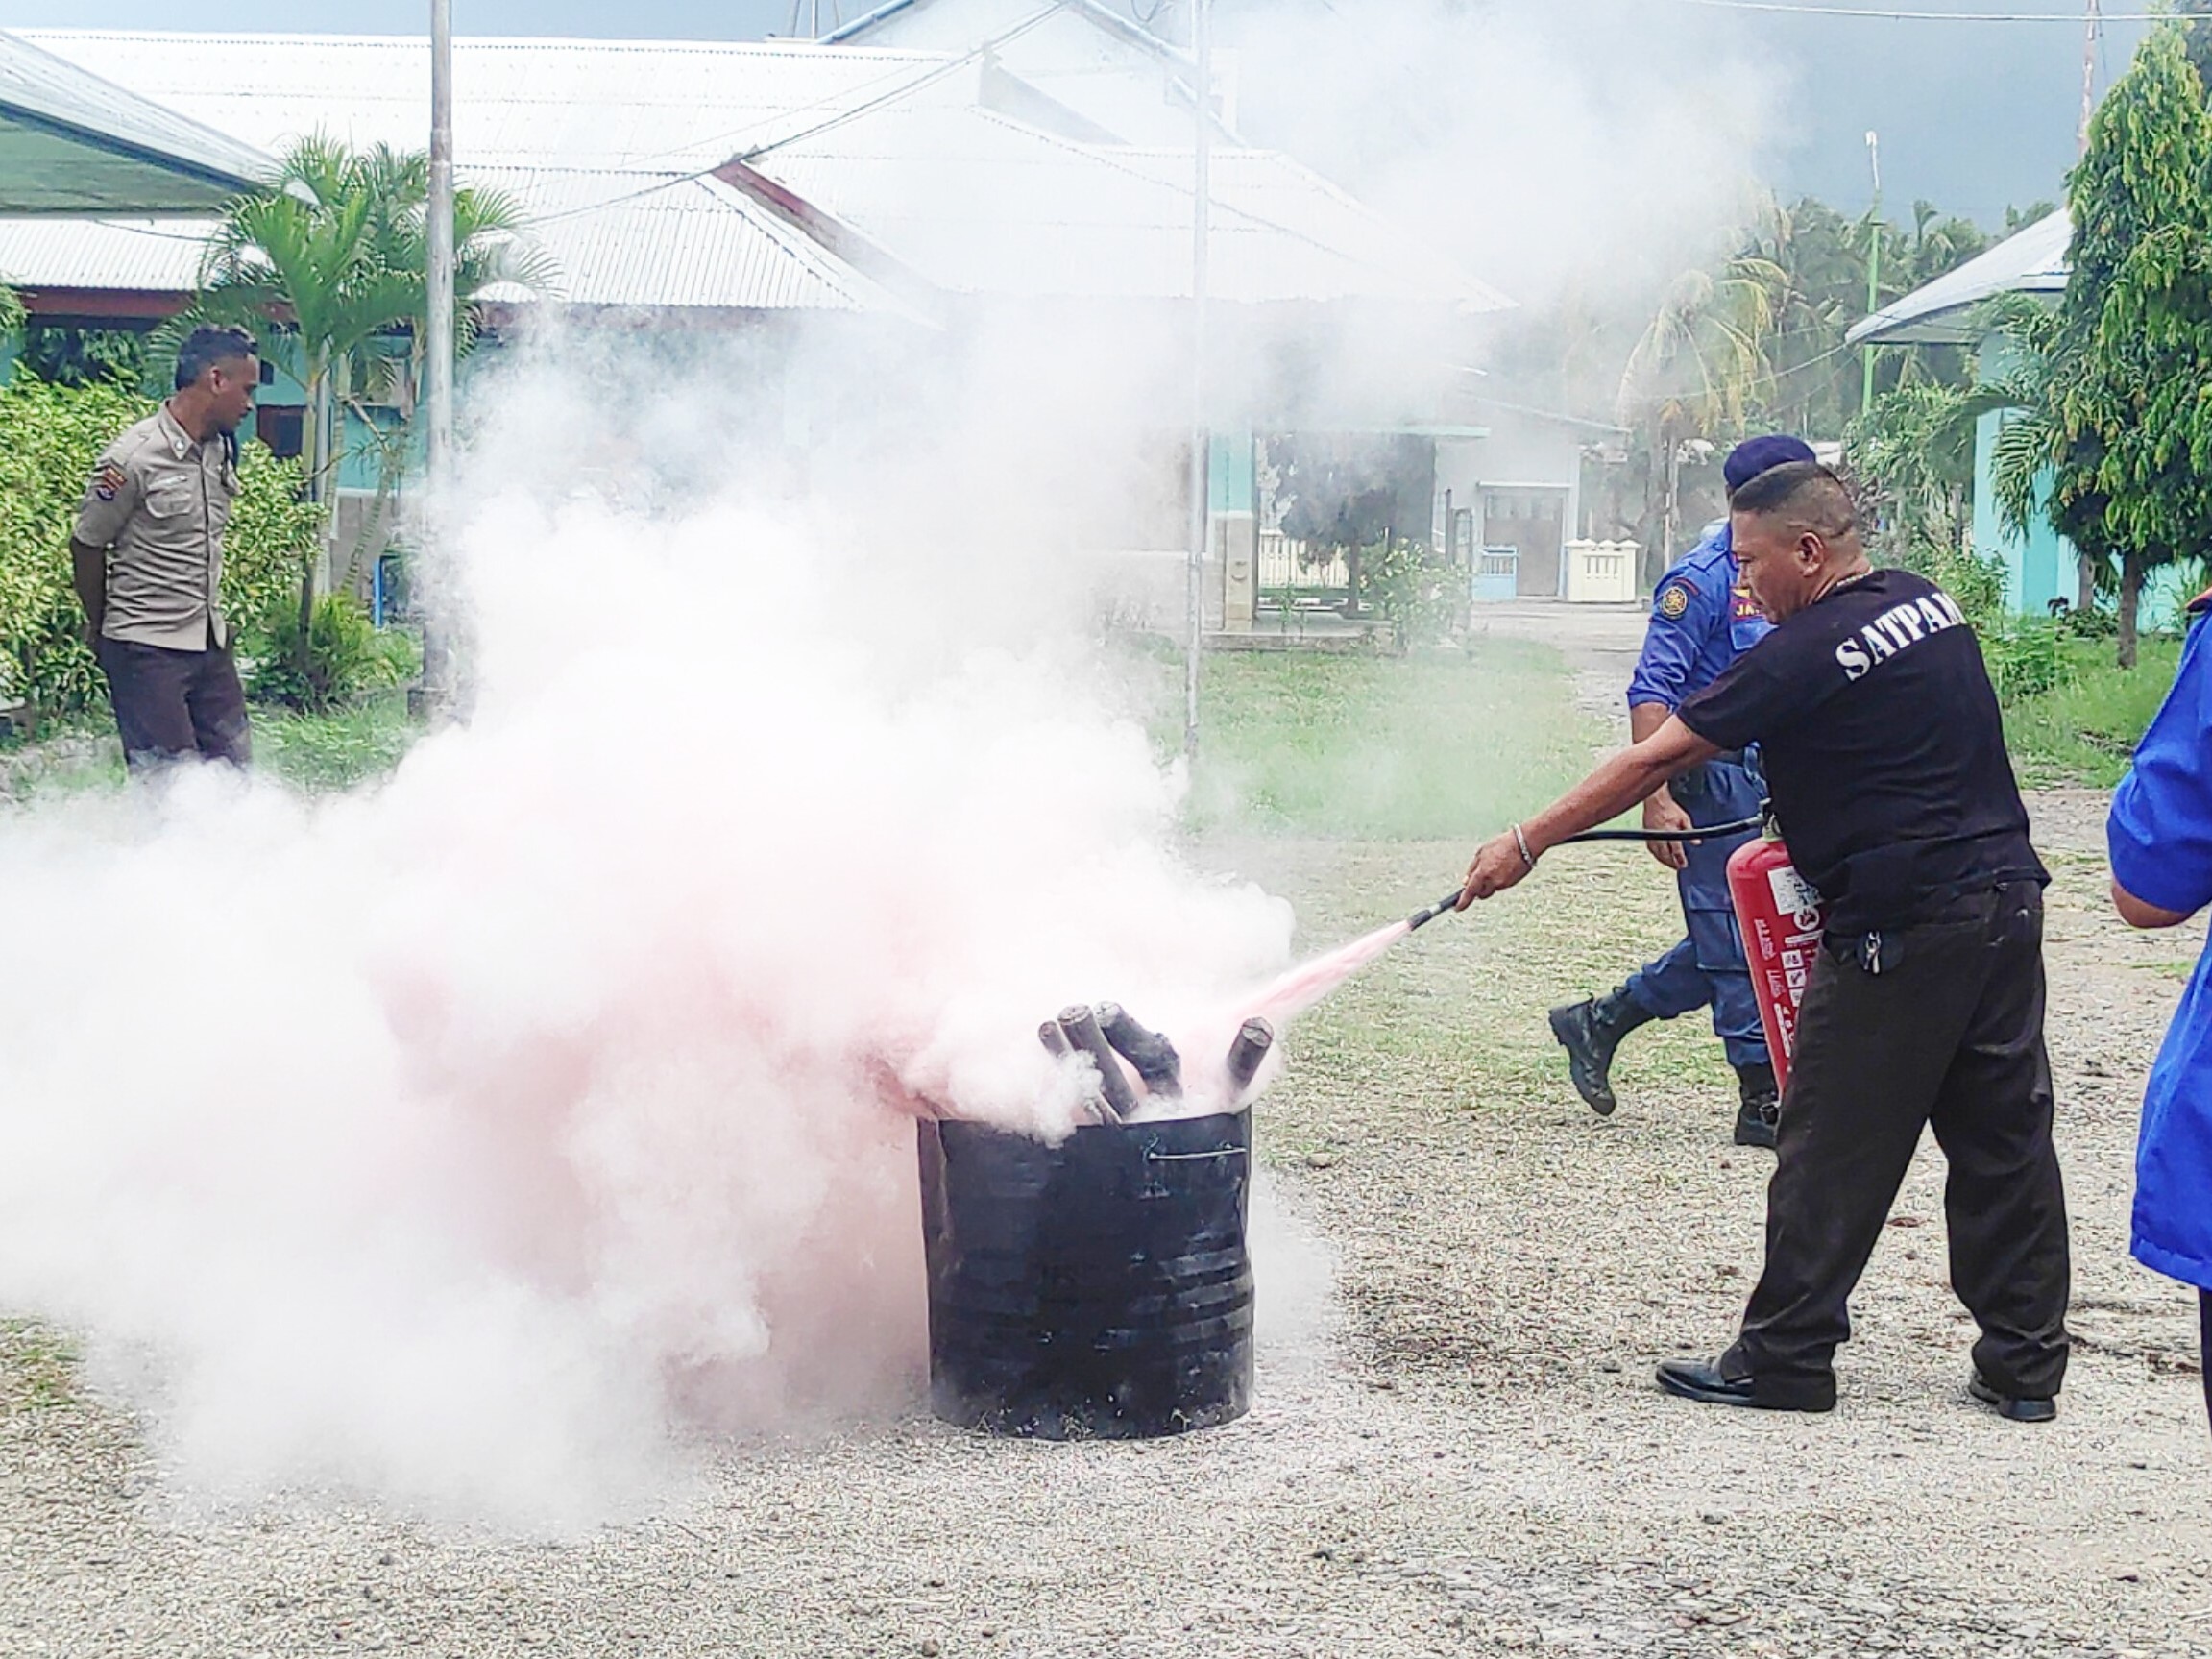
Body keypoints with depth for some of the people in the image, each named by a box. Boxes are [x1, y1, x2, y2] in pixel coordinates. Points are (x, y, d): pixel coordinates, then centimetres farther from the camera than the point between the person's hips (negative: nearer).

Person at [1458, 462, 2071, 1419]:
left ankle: (1785, 1359, 8)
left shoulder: (1807, 652, -14)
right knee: (2004, 1139, 10)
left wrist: (1528, 843, -8)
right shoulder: (1931, 604, 10)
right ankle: (2024, 1365, 14)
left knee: (1833, 1152, 1)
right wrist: (1810, 815, 19)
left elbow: (1655, 761, -12)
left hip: (1902, 927, -8)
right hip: (2008, 898, 8)